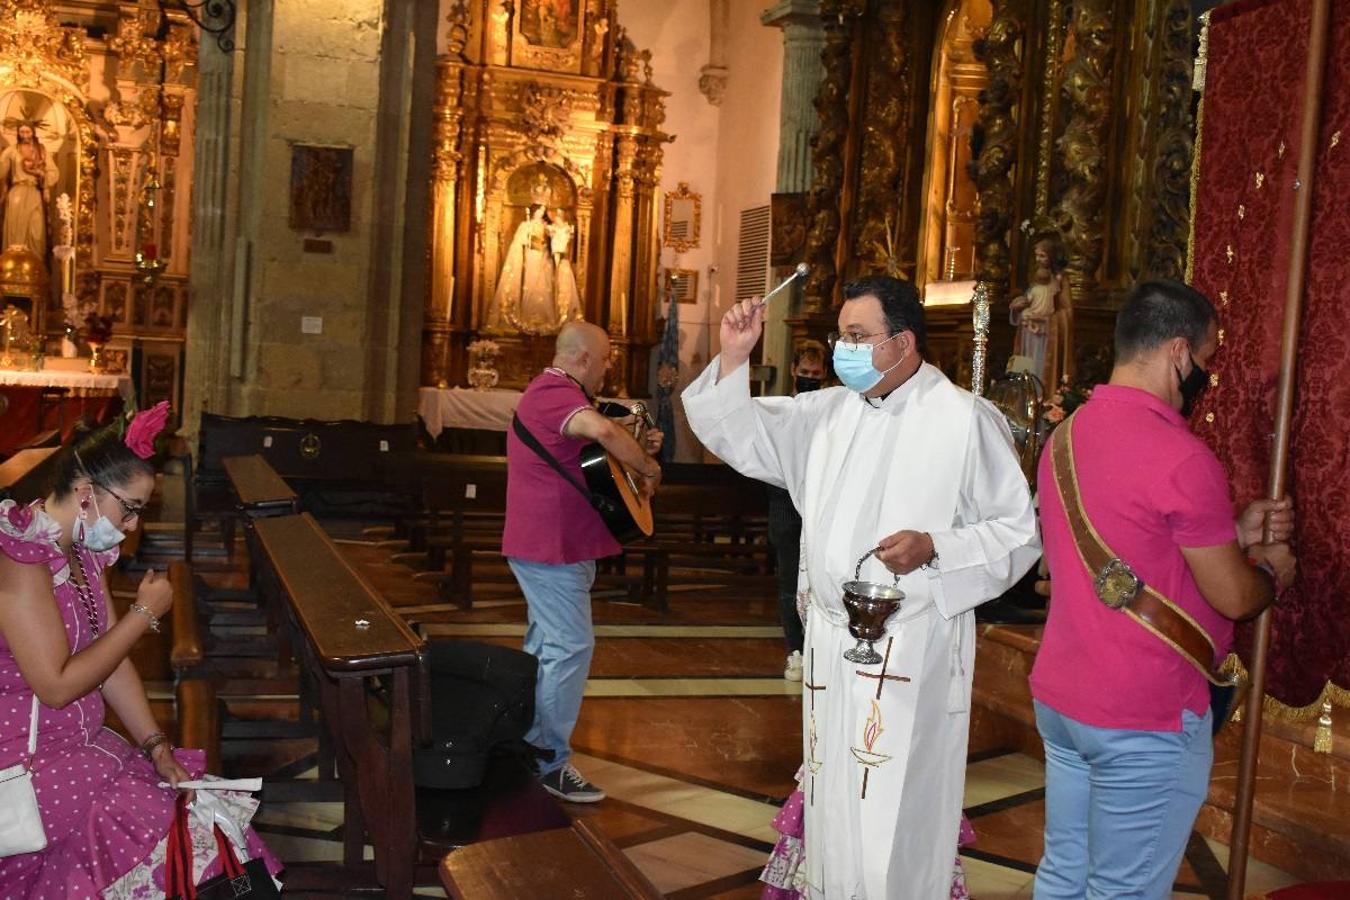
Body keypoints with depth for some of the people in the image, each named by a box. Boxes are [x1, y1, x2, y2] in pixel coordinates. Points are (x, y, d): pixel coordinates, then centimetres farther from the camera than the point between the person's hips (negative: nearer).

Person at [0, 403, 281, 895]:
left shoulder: (82, 550, 8)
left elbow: (110, 658, 9)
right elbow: (56, 687, -23)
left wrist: (158, 749, 2)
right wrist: (144, 614, -16)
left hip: (78, 743, 9)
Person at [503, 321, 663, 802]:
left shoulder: (549, 392, 17)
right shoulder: (556, 393, -18)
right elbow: (601, 429, -39)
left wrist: (637, 449, 8)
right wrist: (648, 467, -25)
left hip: (546, 545, 11)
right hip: (553, 546, -11)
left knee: (545, 644, 19)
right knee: (571, 647, -9)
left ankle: (526, 743, 30)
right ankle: (551, 763, -4)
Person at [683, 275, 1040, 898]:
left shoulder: (965, 420, -7)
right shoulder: (829, 411, 9)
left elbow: (1020, 531, -5)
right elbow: (742, 436, 11)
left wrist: (934, 548, -19)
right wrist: (733, 358, -3)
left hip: (911, 651, -5)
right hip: (829, 642, 6)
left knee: (895, 824, -3)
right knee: (831, 807, 15)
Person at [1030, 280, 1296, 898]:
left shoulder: (1066, 435, 7)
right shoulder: (1181, 457, -20)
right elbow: (1233, 597, -13)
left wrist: (1235, 533, 12)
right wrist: (1271, 567, 7)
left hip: (1057, 697, 8)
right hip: (1147, 717, -8)